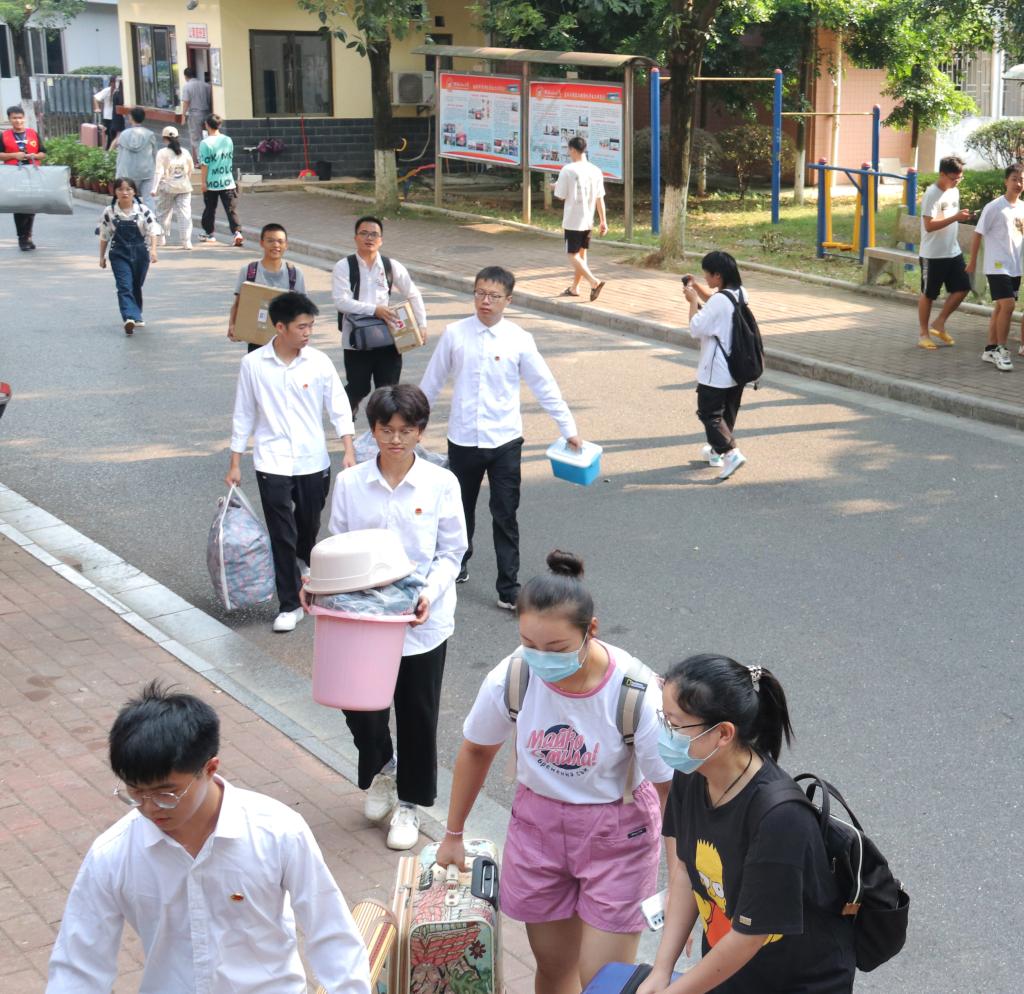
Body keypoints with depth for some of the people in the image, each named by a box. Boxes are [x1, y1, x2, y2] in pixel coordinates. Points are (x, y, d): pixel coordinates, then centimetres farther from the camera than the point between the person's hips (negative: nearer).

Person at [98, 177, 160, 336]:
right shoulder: (109, 212, -2)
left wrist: (153, 249, -21)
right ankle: (130, 318, -28)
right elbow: (104, 236, 7)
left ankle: (136, 316, 34)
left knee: (136, 286, 15)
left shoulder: (143, 210, -4)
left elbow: (153, 231, -6)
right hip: (119, 254, -1)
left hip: (140, 253, 1)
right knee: (124, 287, -15)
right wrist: (102, 256, 9)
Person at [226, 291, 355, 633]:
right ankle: (290, 604, 6)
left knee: (309, 524, 19)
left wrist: (348, 450, -11)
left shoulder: (319, 362, -5)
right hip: (272, 464, -2)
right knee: (282, 534, -3)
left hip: (313, 462, 2)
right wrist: (235, 463, 2)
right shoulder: (253, 364, -7)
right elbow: (244, 416, 1)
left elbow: (338, 407, 0)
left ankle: (302, 562, 51)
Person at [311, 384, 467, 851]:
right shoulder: (350, 483, -4)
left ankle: (409, 803, 31)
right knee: (360, 706, 4)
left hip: (423, 622, -1)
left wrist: (430, 593, -18)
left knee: (418, 715, 10)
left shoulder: (441, 484, -7)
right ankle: (380, 769, 39)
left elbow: (451, 553, -2)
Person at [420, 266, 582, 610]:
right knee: (461, 508, 19)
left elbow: (545, 387, 0)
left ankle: (509, 590, 8)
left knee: (505, 517, 1)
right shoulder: (455, 334, -5)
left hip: (504, 442, -1)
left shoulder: (519, 340, -6)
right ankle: (458, 562, 44)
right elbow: (432, 381, 6)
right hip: (463, 440, 1)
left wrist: (569, 429, 2)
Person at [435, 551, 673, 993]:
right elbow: (476, 751, 1)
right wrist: (453, 835, 12)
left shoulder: (635, 693, -28)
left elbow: (671, 791, -17)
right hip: (538, 823, 3)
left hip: (617, 830, -3)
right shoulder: (510, 679, -19)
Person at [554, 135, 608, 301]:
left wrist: (556, 186, 12)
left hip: (572, 220, -6)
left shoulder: (568, 170, -14)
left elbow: (561, 196, -9)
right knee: (581, 254, 17)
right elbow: (600, 198, 4)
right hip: (588, 220, 6)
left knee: (573, 255, 0)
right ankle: (575, 287, 27)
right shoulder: (595, 171, 3)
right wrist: (603, 221, 9)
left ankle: (594, 282, -18)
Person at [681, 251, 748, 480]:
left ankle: (730, 452, -13)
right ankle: (716, 450, 32)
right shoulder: (740, 293, 3)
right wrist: (697, 287, 9)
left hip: (716, 372, -9)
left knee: (709, 414, 0)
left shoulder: (719, 301, -24)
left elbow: (696, 328, -19)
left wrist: (693, 301, -9)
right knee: (728, 413, 19)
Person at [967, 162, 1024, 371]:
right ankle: (1001, 349, -5)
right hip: (997, 266, -6)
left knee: (1000, 308, 10)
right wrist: (973, 261, -2)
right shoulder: (994, 207, -10)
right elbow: (978, 234, -5)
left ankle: (991, 350, 18)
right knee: (1007, 305, -16)